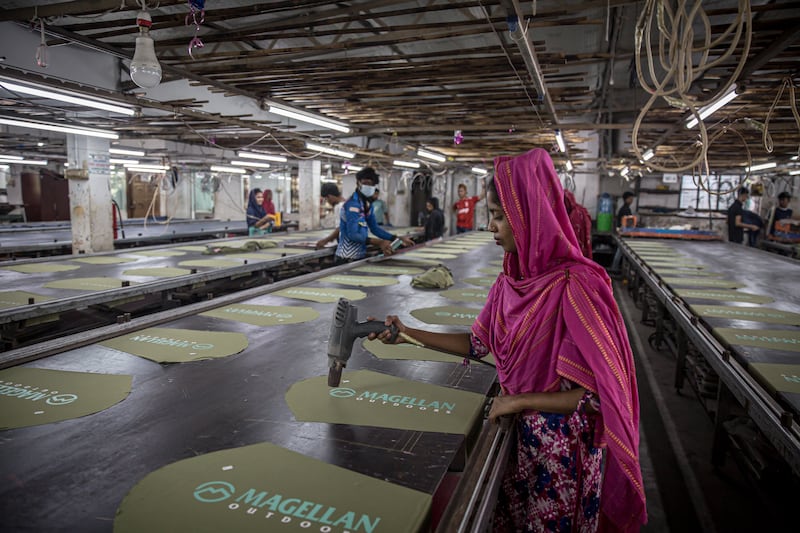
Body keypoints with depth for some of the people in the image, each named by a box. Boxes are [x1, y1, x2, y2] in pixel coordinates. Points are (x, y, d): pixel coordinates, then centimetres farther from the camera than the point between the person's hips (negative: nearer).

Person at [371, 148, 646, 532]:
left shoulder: (575, 286, -27)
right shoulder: (511, 280, -4)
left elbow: (601, 393, -24)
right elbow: (479, 344, 6)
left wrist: (519, 401, -18)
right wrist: (409, 334, 3)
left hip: (561, 447, -6)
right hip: (517, 432, 7)